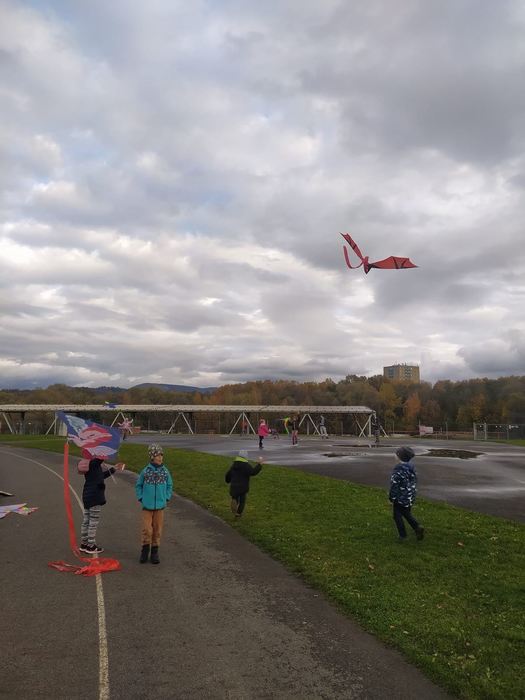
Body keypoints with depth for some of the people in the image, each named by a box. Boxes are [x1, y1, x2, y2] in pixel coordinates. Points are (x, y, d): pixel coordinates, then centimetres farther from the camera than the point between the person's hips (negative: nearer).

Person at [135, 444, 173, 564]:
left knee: (157, 529, 8)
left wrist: (167, 498, 3)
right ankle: (145, 551, 19)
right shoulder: (145, 471, -7)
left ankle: (155, 552, 22)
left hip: (160, 506, 2)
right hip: (147, 506, -2)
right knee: (147, 529, -1)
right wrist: (141, 498, 1)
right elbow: (138, 485, 7)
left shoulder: (165, 472, -2)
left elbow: (169, 485, 11)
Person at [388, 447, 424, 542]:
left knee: (397, 516, 8)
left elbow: (394, 485, -19)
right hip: (410, 497, 7)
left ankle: (403, 535, 10)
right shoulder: (412, 468, 2)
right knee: (407, 513, 23)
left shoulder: (398, 469, -21)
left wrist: (391, 498, -11)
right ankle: (418, 527, 6)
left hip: (400, 498, -7)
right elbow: (415, 482, 12)